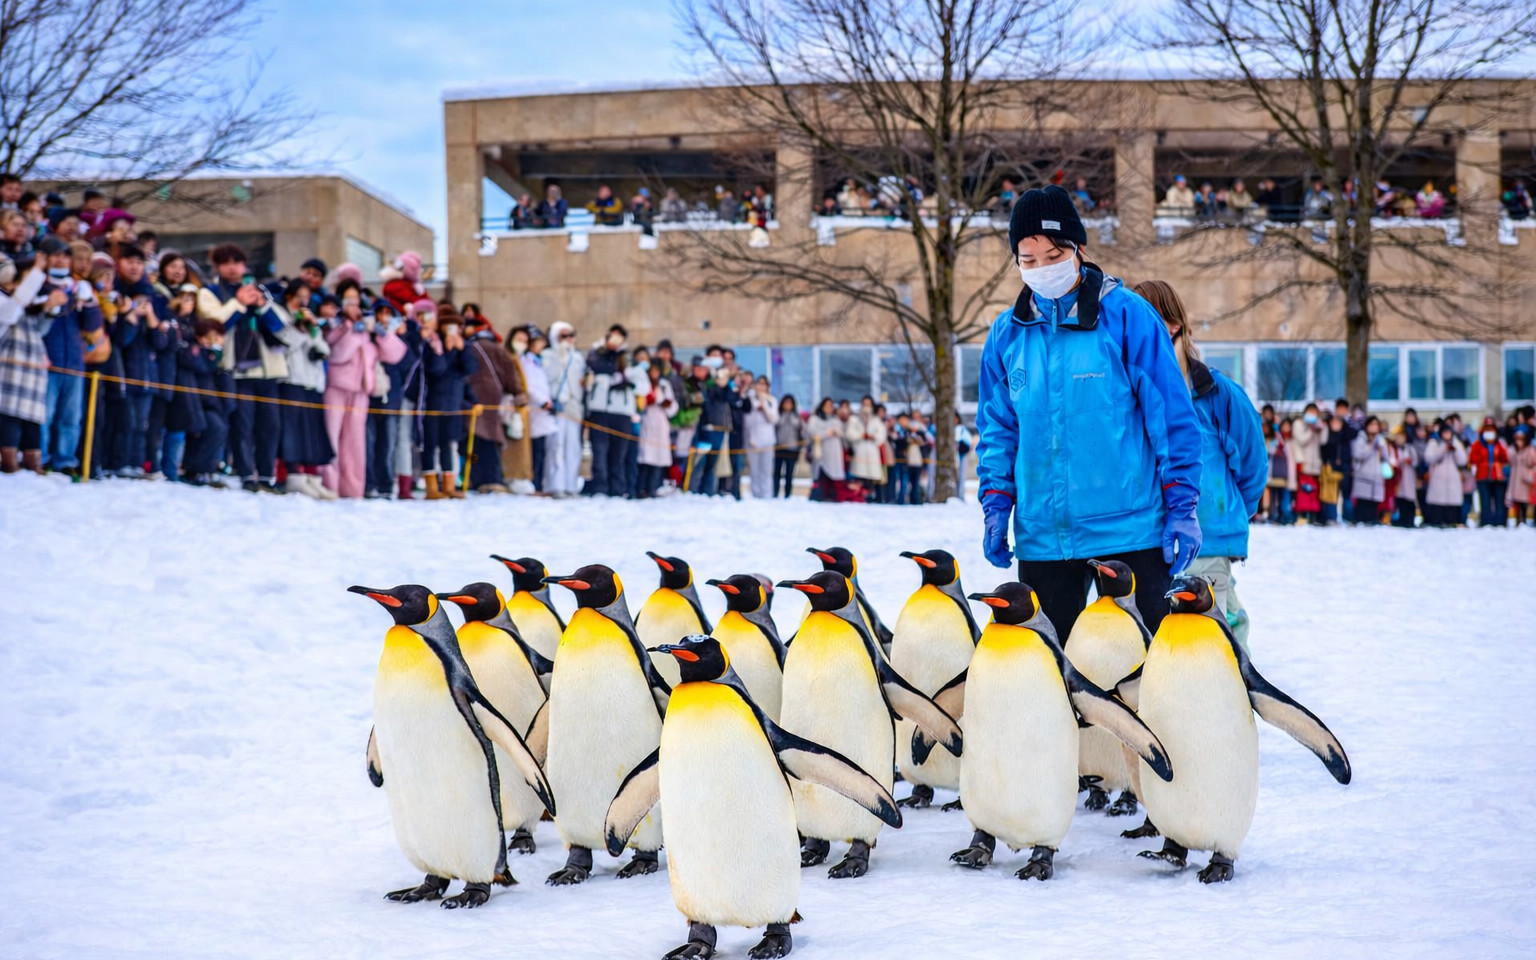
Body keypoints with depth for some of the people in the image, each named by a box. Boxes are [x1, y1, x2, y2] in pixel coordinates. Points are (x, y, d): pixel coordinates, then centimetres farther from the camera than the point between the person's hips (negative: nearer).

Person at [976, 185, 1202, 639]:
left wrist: (1181, 507, -6)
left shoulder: (1126, 314, -4)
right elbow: (997, 428, 15)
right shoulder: (1007, 332, 7)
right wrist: (996, 505, 5)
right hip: (1041, 535, 4)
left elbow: (1172, 415, -4)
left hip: (1129, 530, -3)